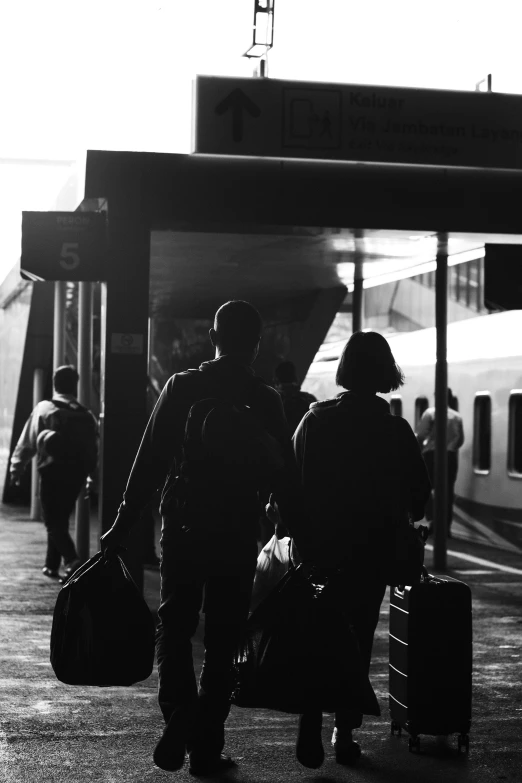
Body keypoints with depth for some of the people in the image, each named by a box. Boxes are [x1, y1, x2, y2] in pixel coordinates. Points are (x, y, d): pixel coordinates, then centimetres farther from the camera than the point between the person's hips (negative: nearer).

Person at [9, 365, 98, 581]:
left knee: (53, 522, -2)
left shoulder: (43, 409, -2)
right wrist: (88, 473, 15)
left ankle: (72, 561, -23)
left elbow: (27, 442, 0)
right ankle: (52, 565, 24)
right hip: (77, 474, 4)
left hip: (52, 472, -4)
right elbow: (93, 449, 6)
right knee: (60, 520, 18)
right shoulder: (86, 415, 6)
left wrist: (16, 467, 8)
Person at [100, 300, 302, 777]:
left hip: (182, 528, 0)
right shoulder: (266, 400, -3)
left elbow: (149, 462, -4)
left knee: (174, 629, 13)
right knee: (222, 641, 9)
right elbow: (286, 478, -1)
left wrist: (122, 527, 0)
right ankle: (206, 747, 11)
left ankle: (179, 718, -7)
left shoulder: (181, 387, -3)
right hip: (239, 537, 0)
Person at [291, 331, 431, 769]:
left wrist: (301, 531, 5)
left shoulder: (315, 420, -6)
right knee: (358, 637, 11)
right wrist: (400, 520, 17)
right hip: (372, 550, 0)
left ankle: (311, 724, -6)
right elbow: (419, 493, -2)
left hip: (319, 545, 1)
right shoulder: (396, 430, -7)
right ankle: (345, 732, 12)